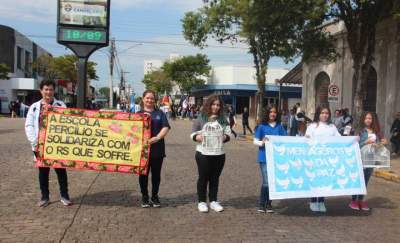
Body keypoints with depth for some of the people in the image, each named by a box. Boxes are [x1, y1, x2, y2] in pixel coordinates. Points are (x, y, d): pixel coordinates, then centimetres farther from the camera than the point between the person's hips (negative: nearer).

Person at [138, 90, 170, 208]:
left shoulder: (160, 113, 8)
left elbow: (166, 127, -2)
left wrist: (157, 138, -19)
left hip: (157, 148, 0)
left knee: (156, 173, 7)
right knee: (143, 173, 6)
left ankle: (155, 196, 21)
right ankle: (144, 196, 20)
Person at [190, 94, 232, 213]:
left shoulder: (223, 119, 8)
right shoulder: (200, 118, -1)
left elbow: (228, 133, 10)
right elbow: (193, 134, 0)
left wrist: (226, 137, -11)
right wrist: (197, 137, -19)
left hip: (219, 154, 3)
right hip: (203, 153, -3)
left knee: (215, 178, 10)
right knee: (203, 178, 5)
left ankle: (213, 201, 21)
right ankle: (202, 202, 16)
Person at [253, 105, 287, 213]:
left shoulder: (279, 127, 6)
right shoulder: (262, 126, -2)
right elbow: (255, 141, -2)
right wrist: (262, 143, -21)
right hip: (264, 158, -3)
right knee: (266, 182, -8)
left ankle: (269, 204, 23)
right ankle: (261, 204, 7)